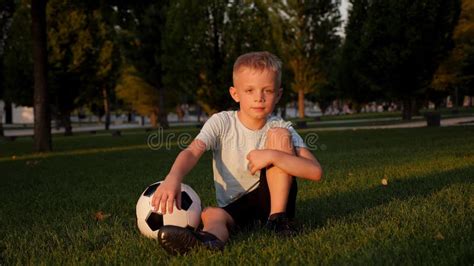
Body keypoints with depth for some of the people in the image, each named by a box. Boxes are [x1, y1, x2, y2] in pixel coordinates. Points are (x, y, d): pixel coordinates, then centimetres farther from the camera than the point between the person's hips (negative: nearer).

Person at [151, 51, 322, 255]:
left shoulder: (281, 128, -7)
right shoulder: (221, 122, -6)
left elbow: (315, 171, -19)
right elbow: (192, 152, -25)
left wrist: (272, 155, -32)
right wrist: (173, 178, -47)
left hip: (271, 198, 0)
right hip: (234, 206, 0)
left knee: (279, 135, -18)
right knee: (211, 214, -34)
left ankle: (278, 218, -19)